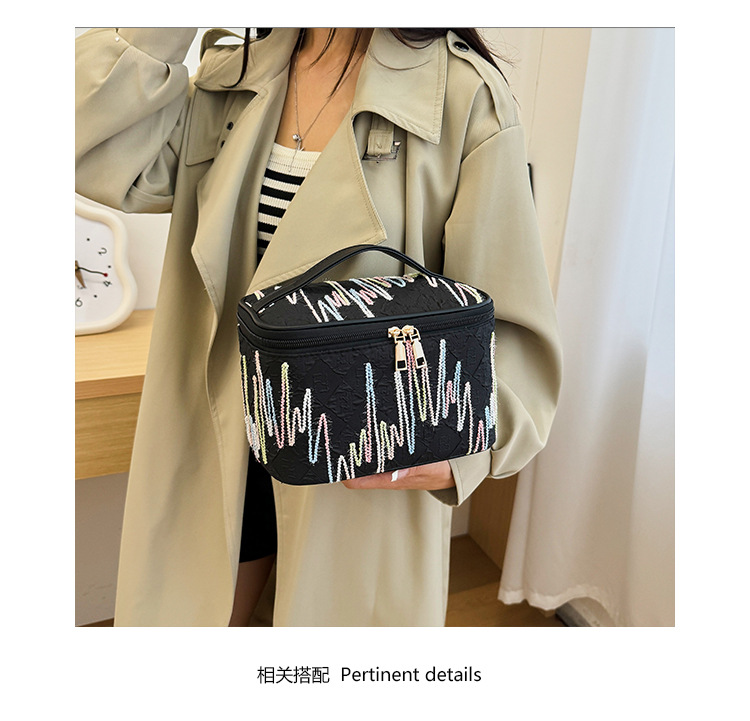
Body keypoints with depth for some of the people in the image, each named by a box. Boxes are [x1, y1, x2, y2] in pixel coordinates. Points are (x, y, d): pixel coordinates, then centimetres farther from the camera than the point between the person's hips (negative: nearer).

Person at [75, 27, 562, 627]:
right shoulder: (231, 79, 4)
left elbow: (510, 318, -14)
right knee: (193, 611, 22)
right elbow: (103, 159, -7)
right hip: (222, 444, 5)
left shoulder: (467, 97, -13)